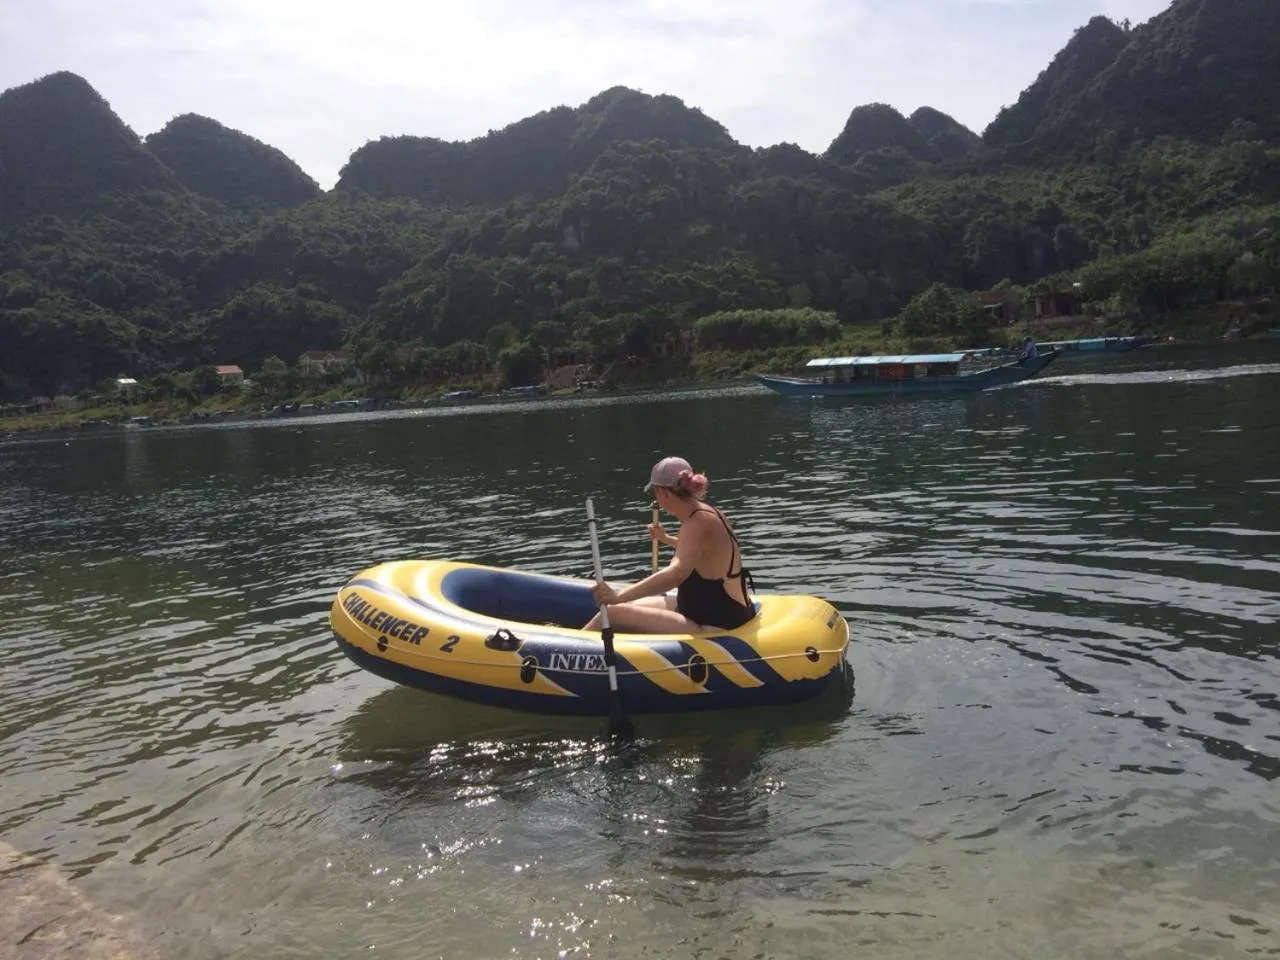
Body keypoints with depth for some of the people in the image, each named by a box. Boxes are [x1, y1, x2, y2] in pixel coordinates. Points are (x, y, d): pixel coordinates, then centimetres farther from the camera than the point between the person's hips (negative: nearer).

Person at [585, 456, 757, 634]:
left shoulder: (697, 523, -23)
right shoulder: (705, 512, 6)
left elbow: (676, 574, -40)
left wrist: (618, 596, -43)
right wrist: (666, 539, 41)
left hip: (715, 626, -10)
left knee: (615, 614, -16)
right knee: (629, 607, 17)